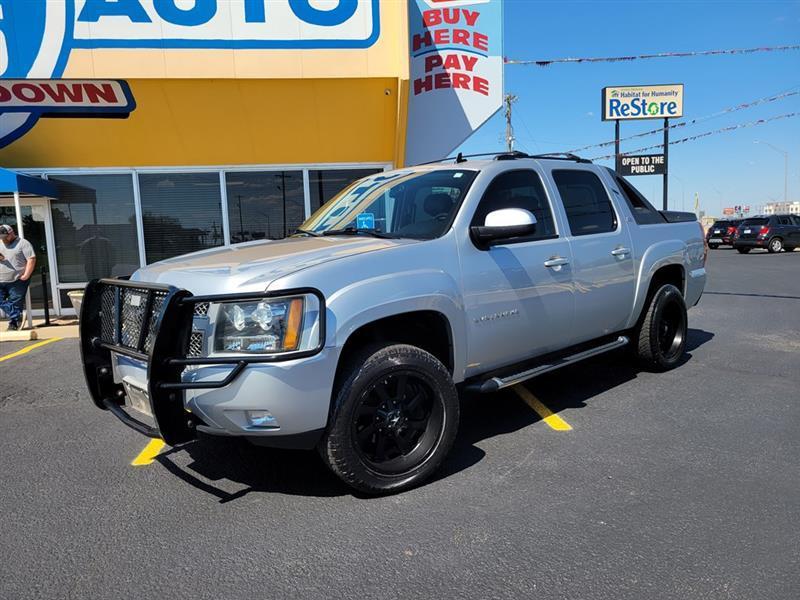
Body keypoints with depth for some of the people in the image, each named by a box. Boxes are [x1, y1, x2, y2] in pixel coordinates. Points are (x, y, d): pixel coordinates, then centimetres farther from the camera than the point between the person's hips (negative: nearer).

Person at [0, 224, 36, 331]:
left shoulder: (23, 243, -3)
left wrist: (26, 275, -16)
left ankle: (13, 323, 9)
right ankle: (16, 317, 14)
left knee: (15, 303, -1)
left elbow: (31, 259, -9)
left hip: (17, 281, -6)